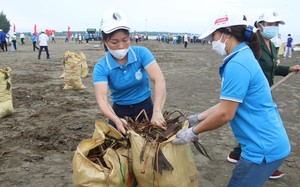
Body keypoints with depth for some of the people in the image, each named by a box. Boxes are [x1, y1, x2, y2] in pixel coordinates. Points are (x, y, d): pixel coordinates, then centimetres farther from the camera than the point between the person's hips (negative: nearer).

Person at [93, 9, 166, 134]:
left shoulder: (141, 53, -17)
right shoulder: (101, 67, -16)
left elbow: (159, 80, -29)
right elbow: (102, 99, -28)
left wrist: (157, 111, -44)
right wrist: (116, 120, -47)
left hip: (145, 108, 0)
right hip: (120, 112, 0)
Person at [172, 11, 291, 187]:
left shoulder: (237, 64, -22)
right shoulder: (244, 57, 10)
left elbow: (225, 114, -22)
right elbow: (228, 102, 13)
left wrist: (193, 132, -9)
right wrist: (198, 117, 15)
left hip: (264, 148, -9)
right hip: (269, 143, 9)